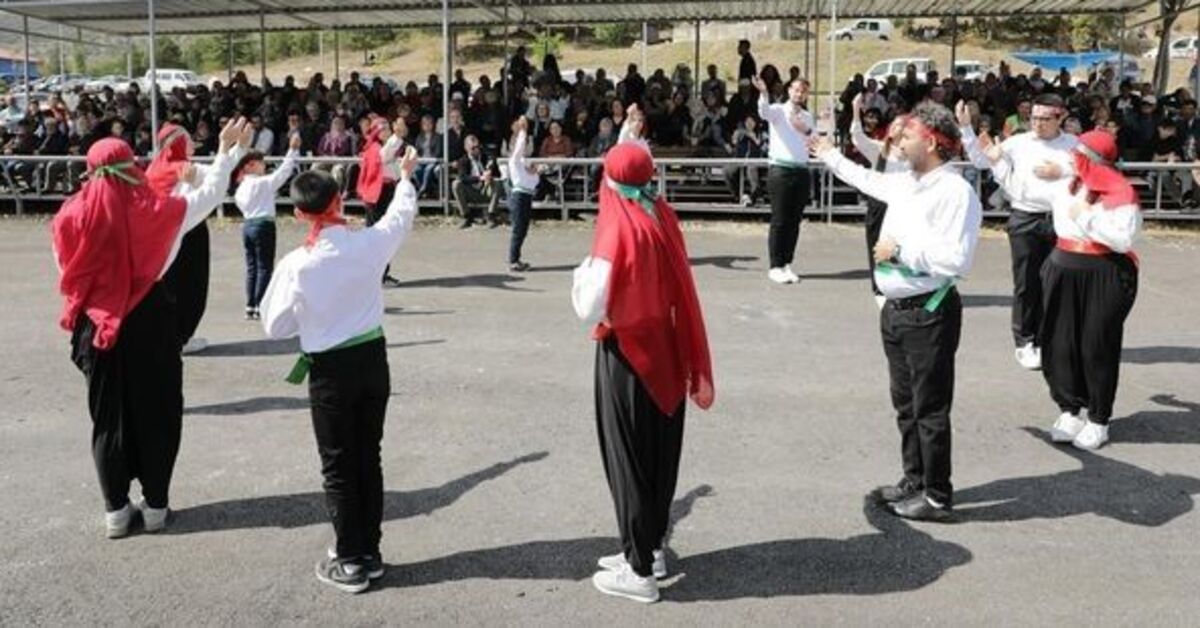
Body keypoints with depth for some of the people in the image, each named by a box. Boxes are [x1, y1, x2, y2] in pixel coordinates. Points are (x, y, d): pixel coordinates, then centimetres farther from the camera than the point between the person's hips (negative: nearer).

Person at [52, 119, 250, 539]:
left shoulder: (71, 216, -5)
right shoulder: (154, 209, -10)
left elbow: (67, 274, 1)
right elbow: (211, 194, 3)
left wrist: (81, 316, 16)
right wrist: (226, 150, 15)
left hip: (96, 324, 2)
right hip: (149, 320, -2)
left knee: (108, 415, 13)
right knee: (155, 412, 11)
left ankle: (116, 510, 20)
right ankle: (155, 504, 19)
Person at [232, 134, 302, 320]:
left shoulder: (241, 188, 11)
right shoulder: (263, 182, -11)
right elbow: (282, 172, -14)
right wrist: (293, 149, -15)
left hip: (248, 225, 8)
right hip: (263, 225, -8)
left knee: (251, 267, 12)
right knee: (264, 268, -2)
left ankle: (250, 307, 14)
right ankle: (259, 307, -3)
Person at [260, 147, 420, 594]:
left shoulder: (296, 264, -17)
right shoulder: (369, 243, -10)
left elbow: (275, 327, -7)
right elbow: (402, 214, 12)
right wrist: (406, 176, 30)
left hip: (330, 370, -3)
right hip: (373, 359, 3)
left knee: (338, 468, 9)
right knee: (368, 460, 15)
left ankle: (350, 563, 16)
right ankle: (369, 553, 25)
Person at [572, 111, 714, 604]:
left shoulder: (617, 229, -21)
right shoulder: (663, 216, -2)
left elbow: (590, 309, -19)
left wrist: (582, 272, -4)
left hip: (627, 354, -7)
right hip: (666, 349, 7)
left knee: (628, 457, 5)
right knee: (660, 451, 17)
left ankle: (639, 571, 15)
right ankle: (650, 548, 34)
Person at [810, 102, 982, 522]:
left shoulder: (956, 192, -20)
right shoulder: (905, 182, 8)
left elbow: (957, 259, -29)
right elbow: (870, 180, 31)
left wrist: (901, 250, -22)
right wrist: (831, 156, 40)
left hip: (929, 314, -9)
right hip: (896, 309, 9)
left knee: (930, 409, 2)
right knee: (906, 405, 19)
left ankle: (936, 497, 15)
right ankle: (914, 483, 33)